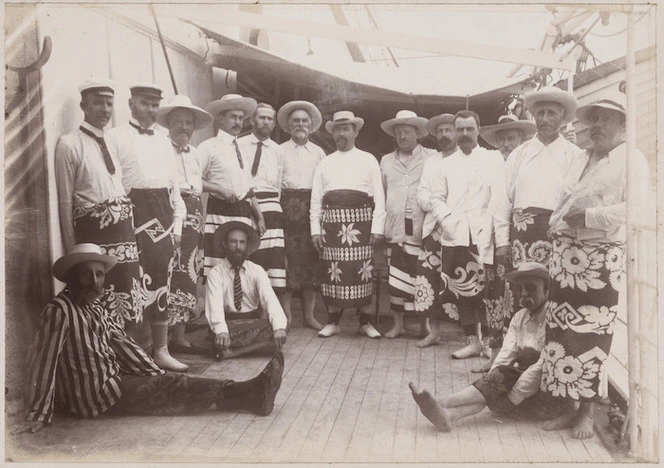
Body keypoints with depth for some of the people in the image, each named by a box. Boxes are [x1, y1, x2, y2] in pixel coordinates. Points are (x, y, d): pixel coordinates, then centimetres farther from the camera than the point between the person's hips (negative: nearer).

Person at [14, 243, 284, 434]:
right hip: (94, 396, -8)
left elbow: (122, 344, 8)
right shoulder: (58, 311, -18)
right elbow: (44, 362, -20)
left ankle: (246, 396, -15)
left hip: (113, 382, 8)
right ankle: (247, 394, -16)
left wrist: (156, 375, 2)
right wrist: (39, 415, -20)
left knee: (163, 385, -7)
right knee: (168, 386, -15)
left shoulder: (95, 307, 9)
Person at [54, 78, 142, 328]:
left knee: (127, 301, 10)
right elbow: (65, 202, -6)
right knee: (99, 306, -4)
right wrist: (72, 248, -8)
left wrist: (128, 230, 15)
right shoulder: (69, 145, -5)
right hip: (94, 232, -7)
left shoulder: (111, 144, 17)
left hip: (124, 232, 7)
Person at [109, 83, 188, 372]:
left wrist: (177, 222, 12)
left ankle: (161, 350, 17)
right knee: (141, 286, -6)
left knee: (162, 283, 9)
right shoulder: (117, 137, 0)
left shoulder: (164, 140, 19)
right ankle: (142, 351, 5)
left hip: (164, 215, 6)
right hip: (135, 213, -6)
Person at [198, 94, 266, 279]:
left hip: (244, 215, 7)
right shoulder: (209, 147, -1)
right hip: (220, 213, -7)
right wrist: (220, 190, -16)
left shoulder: (242, 149, 21)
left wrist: (259, 217, 17)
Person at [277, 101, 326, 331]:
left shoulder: (318, 152, 17)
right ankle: (285, 315, 1)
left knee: (310, 260, 2)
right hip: (287, 206, -2)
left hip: (311, 208, 2)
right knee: (287, 259, -7)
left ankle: (309, 315, 10)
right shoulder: (279, 151, 10)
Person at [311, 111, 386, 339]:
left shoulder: (368, 160, 10)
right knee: (332, 272, 2)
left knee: (363, 272, -1)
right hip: (332, 221, 2)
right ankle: (333, 322, 14)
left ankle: (365, 322, 11)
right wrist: (315, 229, 2)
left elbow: (379, 196, 4)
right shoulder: (325, 163, 16)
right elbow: (315, 198, 12)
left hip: (361, 221, -2)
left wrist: (377, 227, -5)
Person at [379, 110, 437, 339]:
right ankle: (398, 324, 14)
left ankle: (425, 323, 12)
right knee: (396, 277, 3)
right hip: (395, 229, 3)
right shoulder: (386, 161, 17)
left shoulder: (432, 158, 6)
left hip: (422, 229, -3)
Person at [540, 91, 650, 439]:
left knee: (592, 335, -2)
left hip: (601, 258, -6)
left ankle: (587, 411, 12)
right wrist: (557, 226, 6)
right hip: (566, 254, 6)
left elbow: (637, 208, -14)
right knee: (563, 332, 5)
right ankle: (571, 407, 16)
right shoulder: (581, 159, 21)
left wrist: (589, 216, -16)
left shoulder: (632, 159, -1)